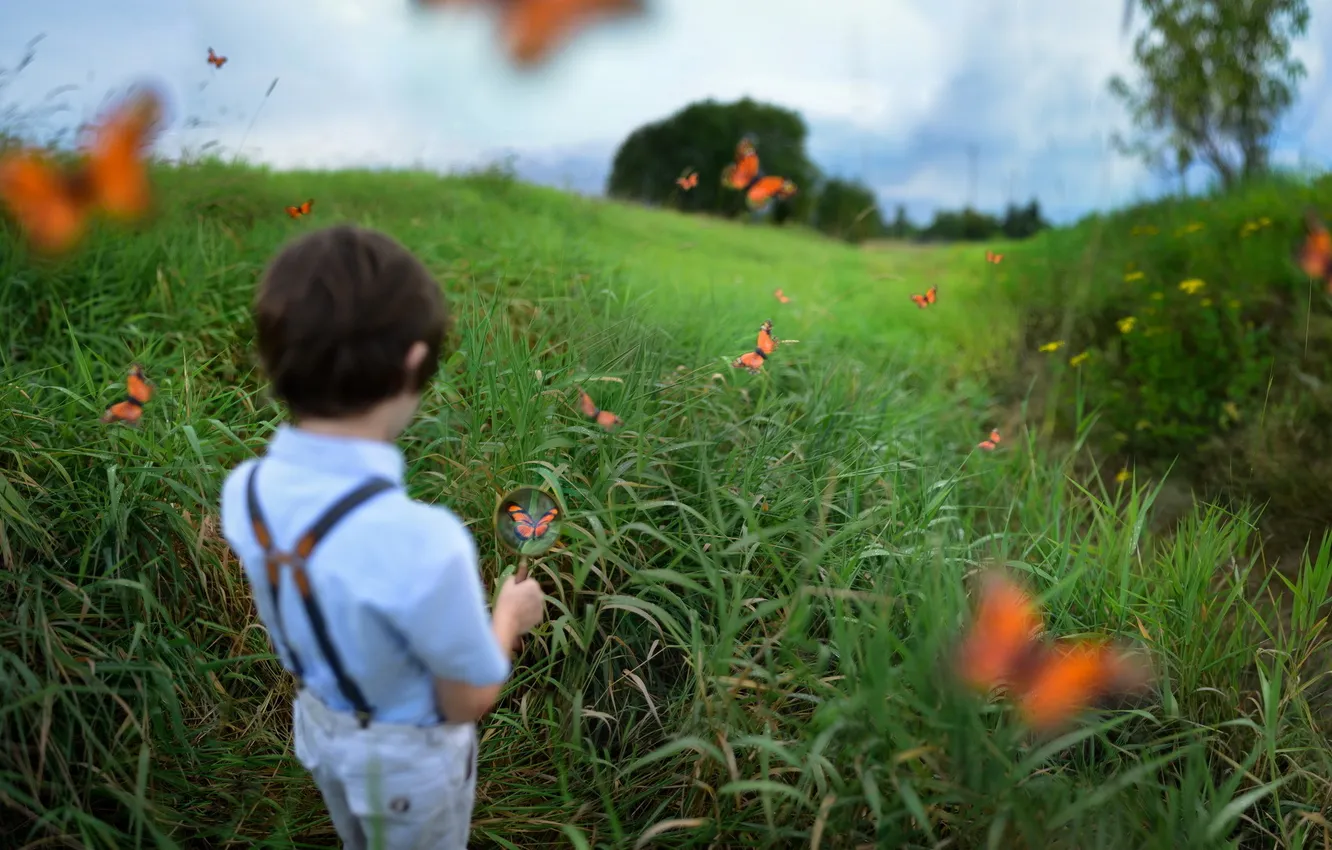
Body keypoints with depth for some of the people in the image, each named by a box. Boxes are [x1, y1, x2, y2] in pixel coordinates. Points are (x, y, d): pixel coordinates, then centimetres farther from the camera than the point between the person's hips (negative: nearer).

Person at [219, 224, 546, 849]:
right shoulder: (422, 542, -42)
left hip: (320, 726, 4)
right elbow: (468, 700, -24)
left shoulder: (244, 493, -22)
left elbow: (300, 613, -2)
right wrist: (510, 613, -7)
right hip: (405, 756, -4)